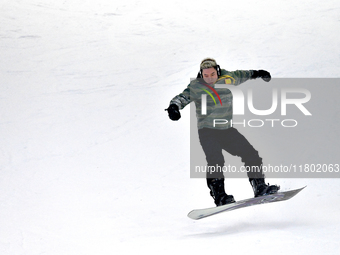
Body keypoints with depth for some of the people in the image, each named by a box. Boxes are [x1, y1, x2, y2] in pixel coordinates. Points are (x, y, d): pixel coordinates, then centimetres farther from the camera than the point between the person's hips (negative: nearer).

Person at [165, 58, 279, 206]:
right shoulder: (196, 86, -9)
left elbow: (239, 76, 24)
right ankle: (219, 196, -22)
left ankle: (260, 188, 12)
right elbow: (183, 97, -20)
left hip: (227, 130, 5)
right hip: (207, 131, -5)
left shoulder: (227, 78, 4)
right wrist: (174, 106, -41)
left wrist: (255, 74, 37)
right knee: (216, 161, -26)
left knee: (251, 155, 1)